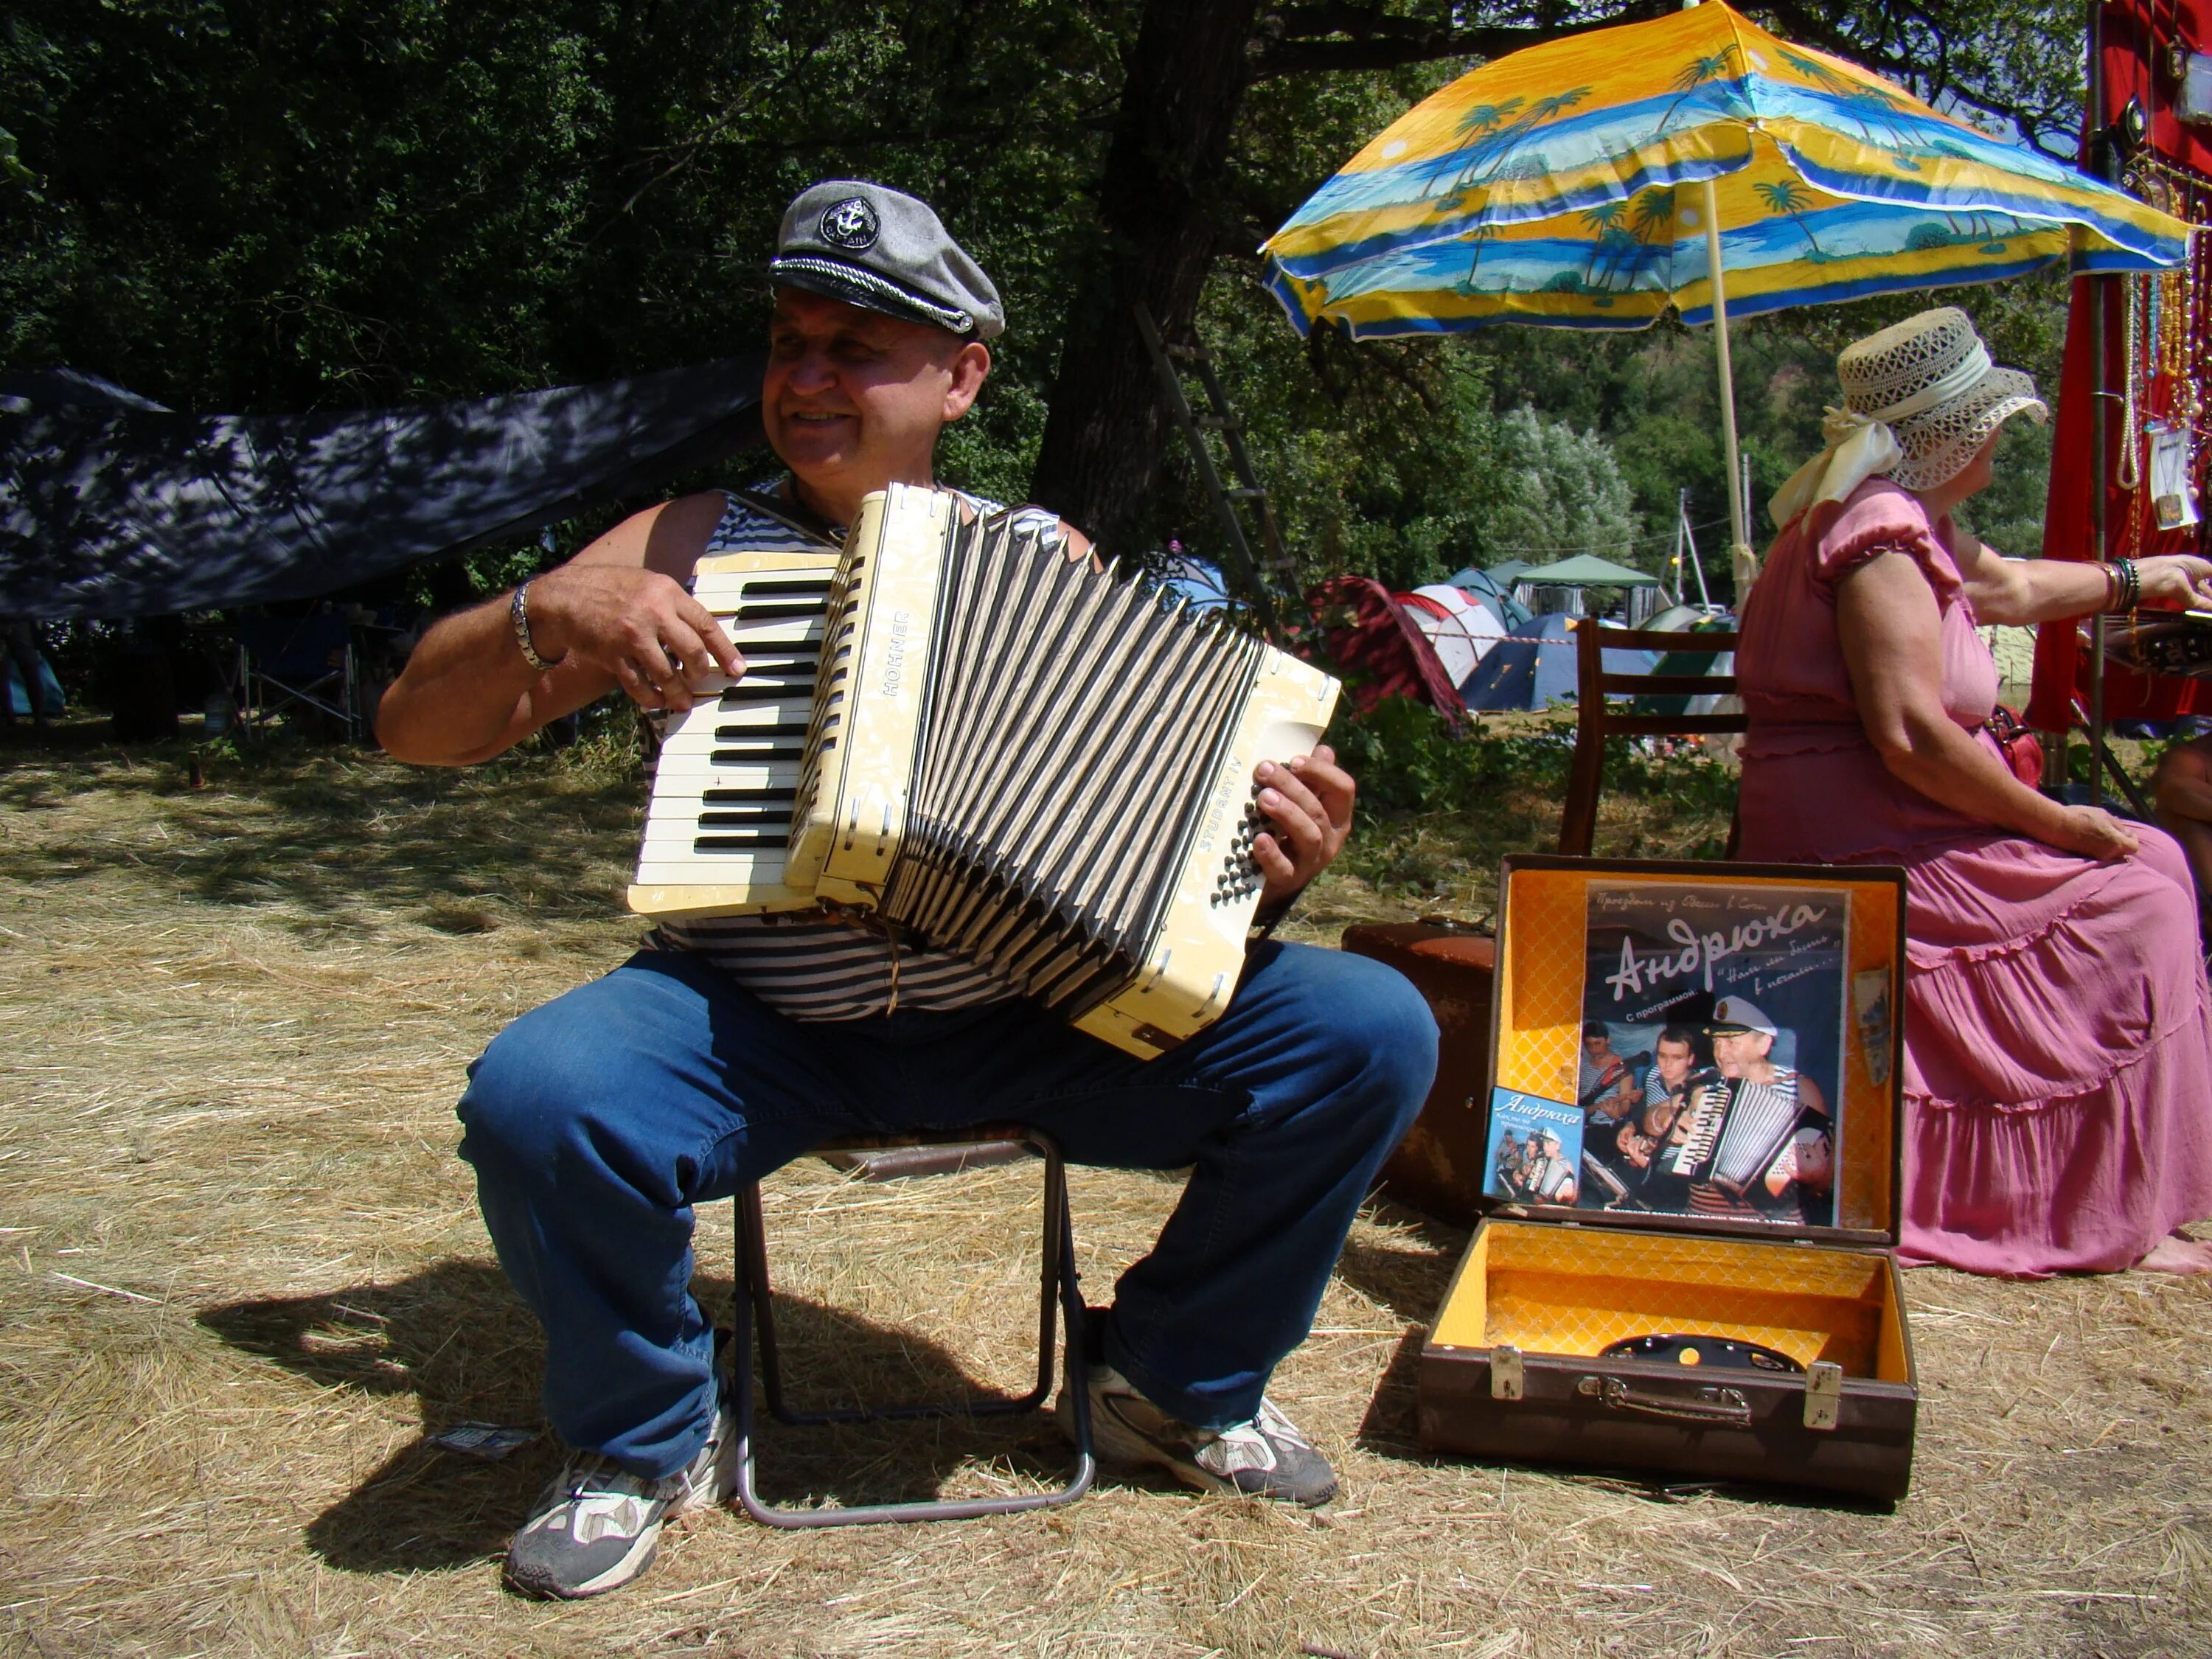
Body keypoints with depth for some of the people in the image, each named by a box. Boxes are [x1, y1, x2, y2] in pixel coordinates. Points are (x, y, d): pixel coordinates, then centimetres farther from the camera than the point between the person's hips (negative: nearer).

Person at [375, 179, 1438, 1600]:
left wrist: (1267, 869, -14)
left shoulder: (1051, 563, 9)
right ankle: (649, 1438, 0)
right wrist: (550, 614, -14)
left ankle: (1179, 1385, 9)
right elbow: (419, 726, 5)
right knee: (537, 1097, -32)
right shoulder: (694, 546, 6)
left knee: (1373, 1031, -16)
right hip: (754, 1027, -1)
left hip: (1030, 1015, 2)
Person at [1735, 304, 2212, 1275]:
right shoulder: (1883, 533, -17)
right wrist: (2060, 824, -17)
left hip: (1856, 846, 11)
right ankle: (2119, 1223, -6)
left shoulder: (1907, 519, 17)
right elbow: (1911, 735, -26)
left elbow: (2007, 586, 38)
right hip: (1867, 857, -11)